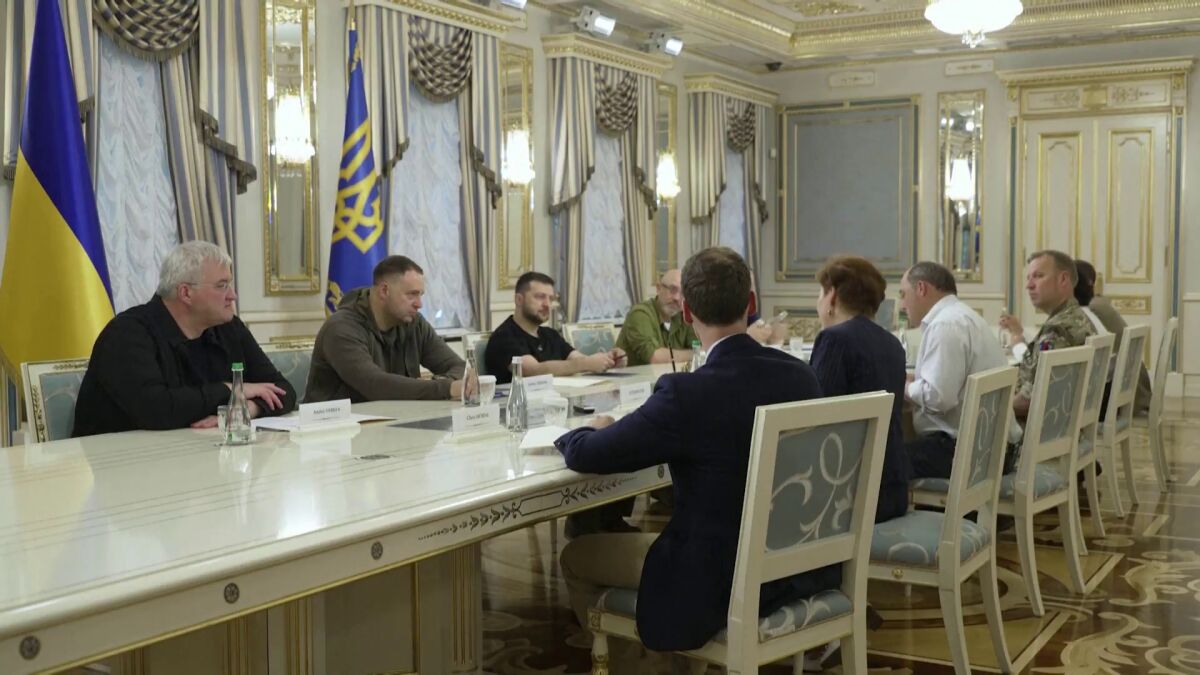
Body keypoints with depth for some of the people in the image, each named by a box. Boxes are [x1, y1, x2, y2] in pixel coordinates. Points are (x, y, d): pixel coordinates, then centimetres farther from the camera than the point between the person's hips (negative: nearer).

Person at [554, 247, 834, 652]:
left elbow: (583, 456, -15)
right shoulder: (801, 376, -5)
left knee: (575, 556, 15)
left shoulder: (684, 394, -24)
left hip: (717, 583, -7)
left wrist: (592, 430, 9)